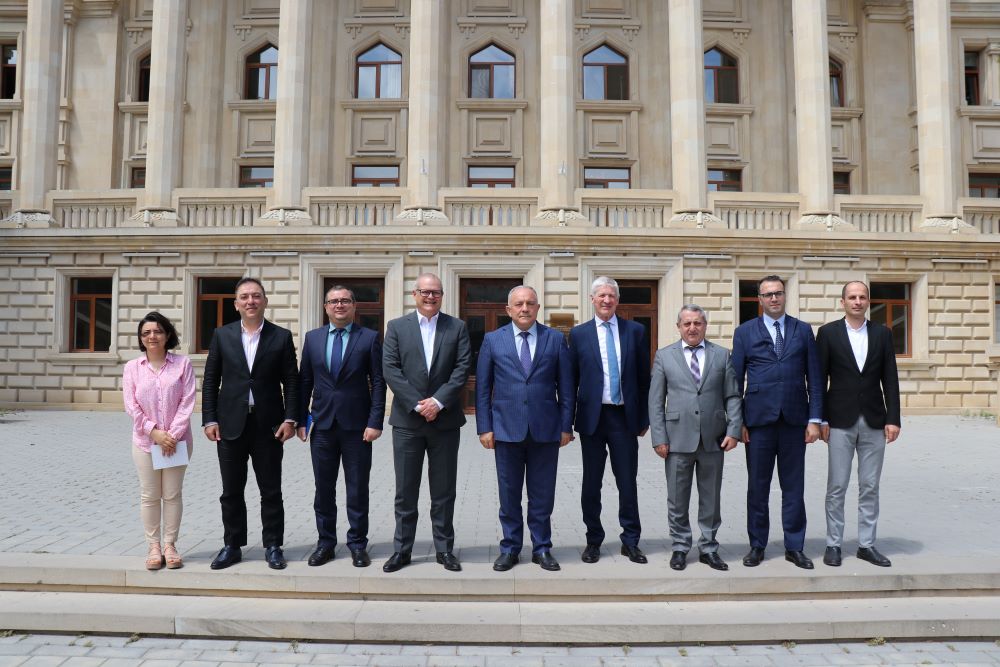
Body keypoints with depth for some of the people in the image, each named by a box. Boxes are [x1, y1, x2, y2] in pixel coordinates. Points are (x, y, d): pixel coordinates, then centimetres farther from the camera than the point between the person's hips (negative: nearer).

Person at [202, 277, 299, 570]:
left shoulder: (281, 336, 2)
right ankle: (232, 546, 24)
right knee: (231, 491, 10)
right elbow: (210, 381, 5)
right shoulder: (222, 335, 6)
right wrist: (210, 419, -1)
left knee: (271, 491, 6)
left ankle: (273, 546, 18)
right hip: (231, 424, 1)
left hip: (268, 425, -1)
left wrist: (290, 419, -7)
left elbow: (291, 381, 1)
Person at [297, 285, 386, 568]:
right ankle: (325, 542, 25)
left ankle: (357, 544, 19)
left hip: (357, 426, -3)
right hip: (323, 425, 3)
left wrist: (375, 422, -11)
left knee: (358, 490, 6)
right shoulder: (312, 338, 8)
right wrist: (301, 419, 4)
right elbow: (304, 381, 10)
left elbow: (378, 383, -4)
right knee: (323, 489, 11)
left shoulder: (369, 338, -1)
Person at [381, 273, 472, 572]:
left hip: (445, 419, 0)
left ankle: (445, 548, 20)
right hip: (407, 420, 0)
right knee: (405, 490, 7)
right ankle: (402, 549, 19)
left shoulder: (457, 327, 5)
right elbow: (390, 369, -4)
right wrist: (417, 404, -13)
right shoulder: (397, 327, 5)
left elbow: (462, 368, -3)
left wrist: (438, 400, -14)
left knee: (444, 490, 8)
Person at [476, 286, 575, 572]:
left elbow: (566, 386, 5)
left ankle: (542, 548, 23)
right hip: (507, 429, 0)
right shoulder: (492, 340, 5)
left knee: (542, 495, 8)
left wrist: (566, 425, 0)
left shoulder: (556, 339, 5)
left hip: (546, 429, 0)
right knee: (509, 494, 9)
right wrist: (485, 427, -2)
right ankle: (510, 549, 23)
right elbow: (482, 387, 4)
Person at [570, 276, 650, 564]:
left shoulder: (635, 331, 5)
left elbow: (644, 377, 6)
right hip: (592, 417, 0)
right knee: (591, 483, 9)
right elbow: (571, 379, 4)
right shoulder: (578, 333, 3)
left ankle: (631, 542, 21)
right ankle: (593, 540, 23)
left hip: (625, 417, 0)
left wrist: (643, 418, 4)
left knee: (627, 482, 7)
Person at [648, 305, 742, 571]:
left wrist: (733, 430, -6)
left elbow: (732, 397, 6)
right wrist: (659, 437, -5)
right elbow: (656, 401, 1)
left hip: (713, 439, 1)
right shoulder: (664, 356, 4)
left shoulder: (722, 355, 7)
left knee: (711, 499, 11)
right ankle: (680, 547, 21)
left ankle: (708, 548, 24)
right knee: (677, 500, 7)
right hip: (678, 439, -1)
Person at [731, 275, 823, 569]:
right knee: (757, 486, 7)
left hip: (794, 420, 1)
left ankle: (794, 547, 19)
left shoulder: (803, 330, 9)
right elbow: (736, 379, 3)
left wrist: (814, 419, -1)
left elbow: (814, 378, 6)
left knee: (793, 487, 7)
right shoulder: (745, 332, 5)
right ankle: (757, 545, 19)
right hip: (759, 419, -1)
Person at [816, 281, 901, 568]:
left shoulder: (882, 333, 7)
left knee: (870, 487, 8)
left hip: (874, 421, 3)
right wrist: (821, 420, -5)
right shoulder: (828, 333, 0)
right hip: (841, 421, -2)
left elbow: (890, 379, 6)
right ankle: (833, 544, 13)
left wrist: (893, 418, -1)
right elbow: (819, 379, -1)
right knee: (836, 487, 3)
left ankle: (867, 544, 19)